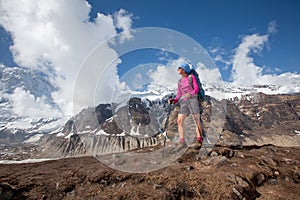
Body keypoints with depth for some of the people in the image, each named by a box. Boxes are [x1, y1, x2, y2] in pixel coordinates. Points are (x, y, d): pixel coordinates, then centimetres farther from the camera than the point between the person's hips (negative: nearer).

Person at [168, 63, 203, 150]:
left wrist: (191, 94, -22)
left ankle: (199, 142, -8)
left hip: (193, 99, -4)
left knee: (196, 121, -11)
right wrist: (173, 100, -1)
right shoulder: (180, 82, 24)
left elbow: (196, 89, -1)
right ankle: (182, 142, -9)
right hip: (184, 102, 5)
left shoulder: (192, 77, 11)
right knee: (179, 121, -10)